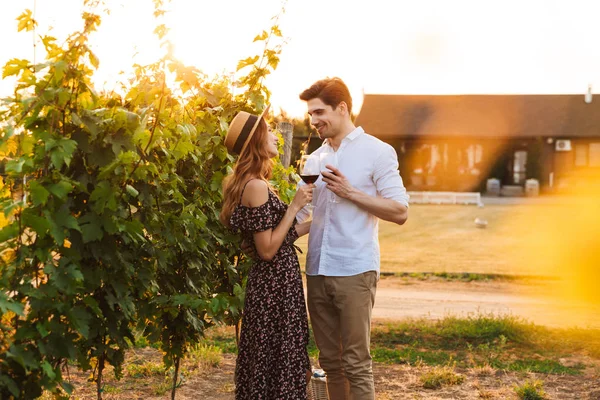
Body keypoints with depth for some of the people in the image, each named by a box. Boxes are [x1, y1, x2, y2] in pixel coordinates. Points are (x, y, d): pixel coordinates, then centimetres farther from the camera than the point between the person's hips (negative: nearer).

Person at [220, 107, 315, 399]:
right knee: (278, 365, -1)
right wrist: (294, 206, -17)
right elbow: (268, 249, -20)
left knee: (265, 365, 16)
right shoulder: (256, 186, -18)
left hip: (269, 284, 10)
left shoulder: (249, 184, 12)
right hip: (275, 286, -10)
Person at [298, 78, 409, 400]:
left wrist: (351, 192, -14)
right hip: (317, 272, 6)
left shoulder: (377, 152, -2)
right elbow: (299, 211, 17)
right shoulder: (315, 158, 15)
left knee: (356, 364, -4)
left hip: (354, 272, -5)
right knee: (330, 361, 11)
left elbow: (400, 212, -7)